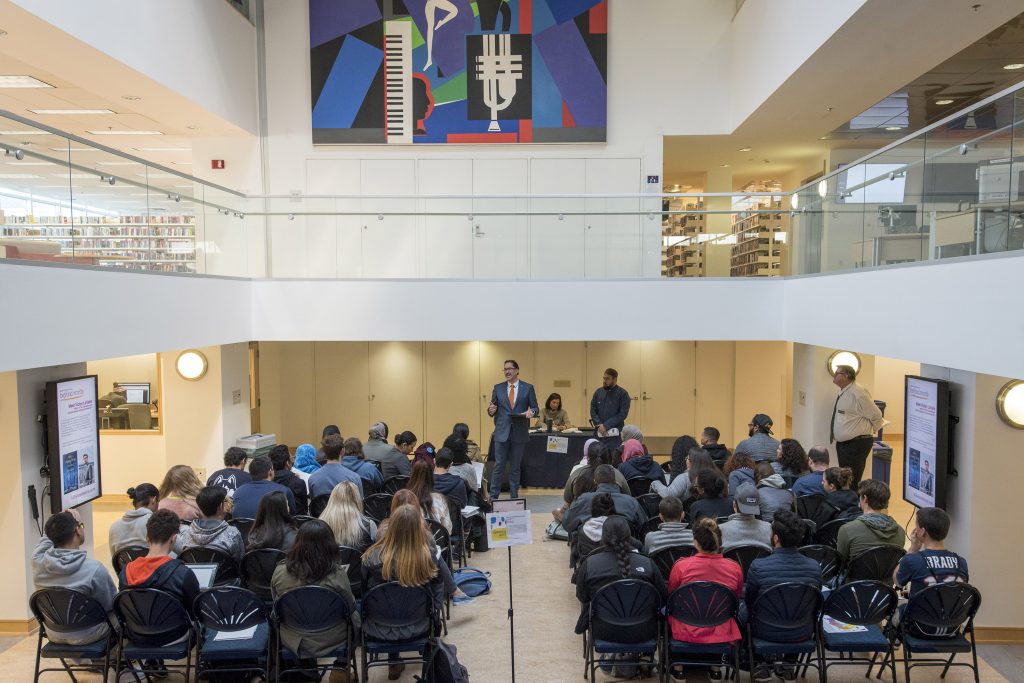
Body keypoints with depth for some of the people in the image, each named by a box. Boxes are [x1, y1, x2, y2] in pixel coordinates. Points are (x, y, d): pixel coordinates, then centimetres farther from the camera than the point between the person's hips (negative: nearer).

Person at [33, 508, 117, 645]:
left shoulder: (38, 561, -18)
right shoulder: (94, 569, -31)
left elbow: (47, 534, 5)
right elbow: (110, 604, -14)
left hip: (54, 635, 5)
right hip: (87, 637, -5)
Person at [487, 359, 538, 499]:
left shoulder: (528, 388, 3)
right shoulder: (498, 388, 7)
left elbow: (535, 407, 4)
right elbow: (493, 408, 8)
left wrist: (531, 412, -18)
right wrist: (491, 410, -15)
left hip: (519, 432, 0)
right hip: (502, 431, 0)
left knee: (516, 466, 9)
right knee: (499, 465, 0)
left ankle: (514, 496, 18)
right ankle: (493, 496, 7)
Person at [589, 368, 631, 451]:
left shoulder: (623, 394, -3)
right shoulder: (598, 392, 10)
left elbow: (623, 414, -9)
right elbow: (593, 410, 9)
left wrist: (606, 426, -14)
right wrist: (599, 425, -8)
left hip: (615, 434, -4)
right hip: (599, 433, 4)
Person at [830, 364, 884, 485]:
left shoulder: (858, 393, -17)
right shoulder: (843, 392, 9)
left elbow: (876, 415, -12)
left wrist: (871, 431, 1)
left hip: (856, 444, -9)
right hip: (842, 443, 9)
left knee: (852, 482, -8)